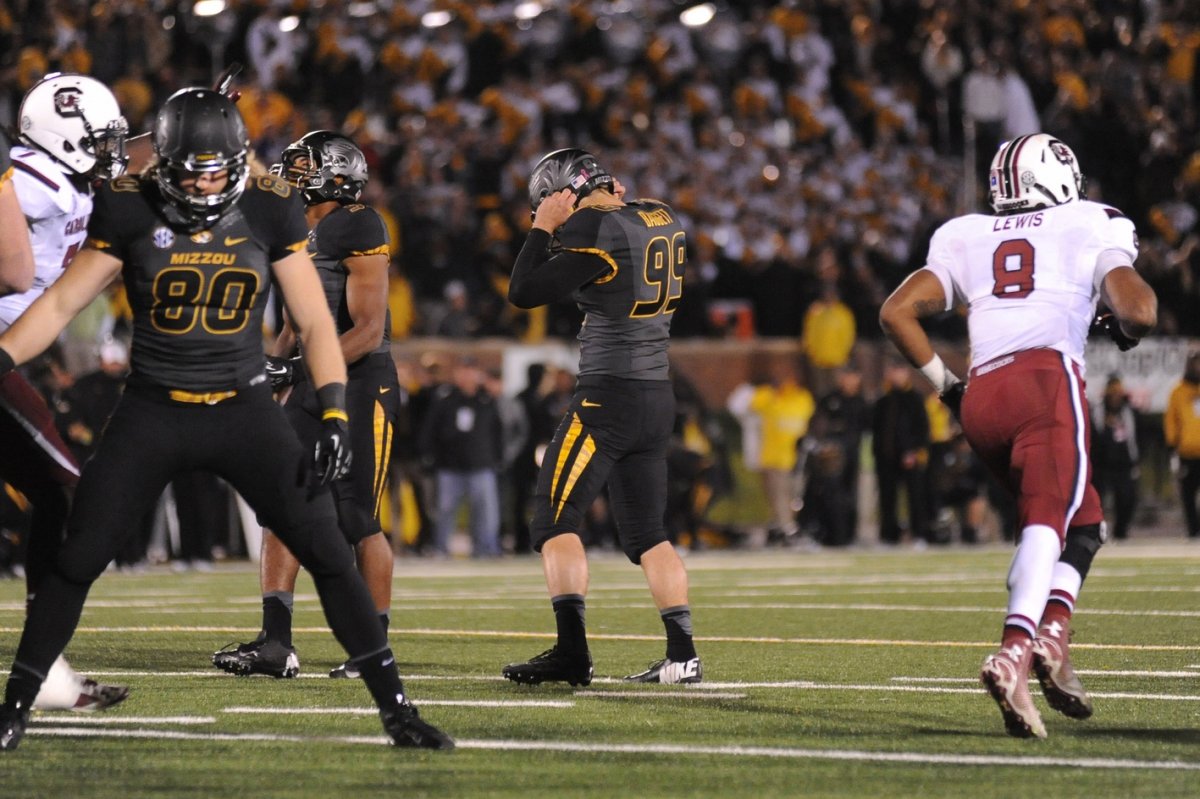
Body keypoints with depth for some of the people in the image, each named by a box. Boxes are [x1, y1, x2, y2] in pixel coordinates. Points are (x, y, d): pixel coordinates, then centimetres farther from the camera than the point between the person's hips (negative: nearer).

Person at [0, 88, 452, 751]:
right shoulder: (131, 211, -7)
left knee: (329, 556, -6)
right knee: (75, 563, -2)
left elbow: (314, 324, -1)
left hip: (243, 412, 0)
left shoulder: (270, 213, -4)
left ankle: (395, 708, 2)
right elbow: (61, 302, -1)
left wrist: (335, 417, -11)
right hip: (152, 414, 0)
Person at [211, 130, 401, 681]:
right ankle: (275, 643, -1)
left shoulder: (359, 229, -13)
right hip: (310, 389, 8)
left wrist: (297, 369, -24)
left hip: (361, 386, -8)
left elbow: (368, 330, -18)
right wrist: (271, 368, 6)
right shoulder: (298, 234, 14)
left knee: (357, 520, -4)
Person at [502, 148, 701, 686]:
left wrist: (543, 229, -3)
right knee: (646, 531, 13)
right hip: (658, 397, 8)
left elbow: (524, 293, -13)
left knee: (555, 520, -5)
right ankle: (682, 654, 7)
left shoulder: (598, 232, -15)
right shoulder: (662, 221, 9)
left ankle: (571, 651, -15)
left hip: (608, 394, -8)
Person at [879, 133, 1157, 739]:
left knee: (1083, 522, 19)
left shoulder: (965, 239, 27)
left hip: (981, 396, 5)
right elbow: (1136, 309, 1)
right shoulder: (1091, 229, 15)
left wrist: (943, 384, 24)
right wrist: (1127, 331, 23)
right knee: (1049, 523, -16)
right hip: (1048, 377, -5)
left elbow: (896, 312, 19)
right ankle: (1014, 653, -37)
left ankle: (1051, 633, -1)